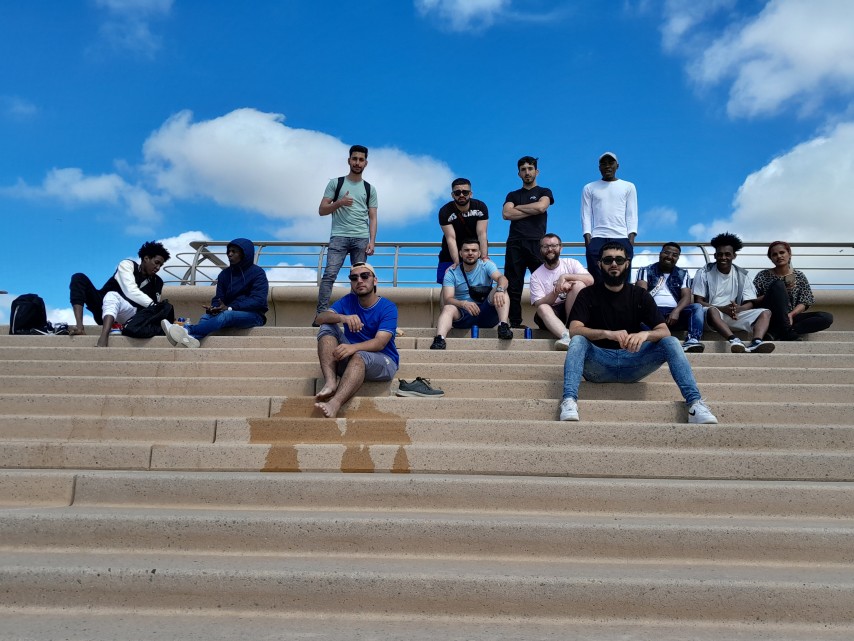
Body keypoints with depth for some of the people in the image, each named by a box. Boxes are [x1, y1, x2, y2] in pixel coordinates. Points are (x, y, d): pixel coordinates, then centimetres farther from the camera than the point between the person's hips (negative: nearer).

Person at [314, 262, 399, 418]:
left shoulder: (388, 308, -8)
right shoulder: (348, 301, 7)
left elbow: (380, 343, -21)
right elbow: (320, 318, -9)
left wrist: (353, 347, -40)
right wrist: (343, 318, -31)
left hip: (383, 360, -4)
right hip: (349, 359, 5)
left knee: (359, 356, -37)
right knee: (327, 328, -14)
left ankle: (334, 404, -57)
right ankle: (330, 382, -34)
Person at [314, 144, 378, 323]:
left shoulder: (369, 189, 16)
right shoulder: (335, 183, 12)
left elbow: (372, 218, 11)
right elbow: (322, 210, 8)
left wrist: (372, 241, -2)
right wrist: (339, 203, -9)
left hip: (361, 239, 2)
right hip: (339, 236, -2)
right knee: (329, 274, -14)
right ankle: (321, 314, -16)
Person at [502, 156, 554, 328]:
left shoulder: (544, 192, 17)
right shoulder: (512, 195, 22)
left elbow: (541, 207, -6)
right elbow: (506, 214, 3)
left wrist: (518, 207, 5)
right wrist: (532, 211, 0)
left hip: (536, 243, -2)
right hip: (515, 243, 2)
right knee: (513, 286, -3)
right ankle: (515, 323, -1)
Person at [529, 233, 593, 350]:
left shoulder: (571, 263, 4)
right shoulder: (536, 276, 3)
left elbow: (590, 280, -13)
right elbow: (539, 304, -9)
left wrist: (565, 276, -21)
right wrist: (557, 291, -24)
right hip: (553, 315, 0)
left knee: (578, 284, -25)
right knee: (542, 308, -33)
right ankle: (566, 336, -54)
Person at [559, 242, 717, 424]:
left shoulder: (640, 295, 7)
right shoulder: (588, 295, 1)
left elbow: (664, 331, -3)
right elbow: (574, 330, -15)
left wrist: (645, 334, -28)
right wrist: (608, 334, -32)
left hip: (632, 361, 2)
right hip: (599, 362, -2)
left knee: (671, 342, -19)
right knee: (578, 341, -30)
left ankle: (694, 403, -28)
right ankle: (569, 401, -45)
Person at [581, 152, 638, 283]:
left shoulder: (628, 187, 16)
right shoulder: (589, 188, 16)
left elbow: (632, 214, 10)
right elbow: (586, 214, 9)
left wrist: (631, 236, -3)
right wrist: (587, 236, -4)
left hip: (622, 239, 0)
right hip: (596, 239, 0)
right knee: (597, 279, -8)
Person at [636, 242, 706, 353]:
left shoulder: (682, 274, 19)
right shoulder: (646, 271, 12)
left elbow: (686, 297, 5)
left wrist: (676, 311, -17)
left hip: (674, 313, 3)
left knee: (697, 307, -22)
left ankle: (692, 340, -45)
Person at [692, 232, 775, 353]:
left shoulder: (742, 275, 10)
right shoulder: (704, 273, 1)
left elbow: (750, 303, 7)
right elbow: (698, 301, -4)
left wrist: (738, 309, -18)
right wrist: (723, 309, -19)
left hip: (736, 315, 4)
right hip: (713, 316, -4)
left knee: (765, 313, -16)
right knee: (712, 310, -37)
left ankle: (756, 343, -46)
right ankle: (734, 340, -58)